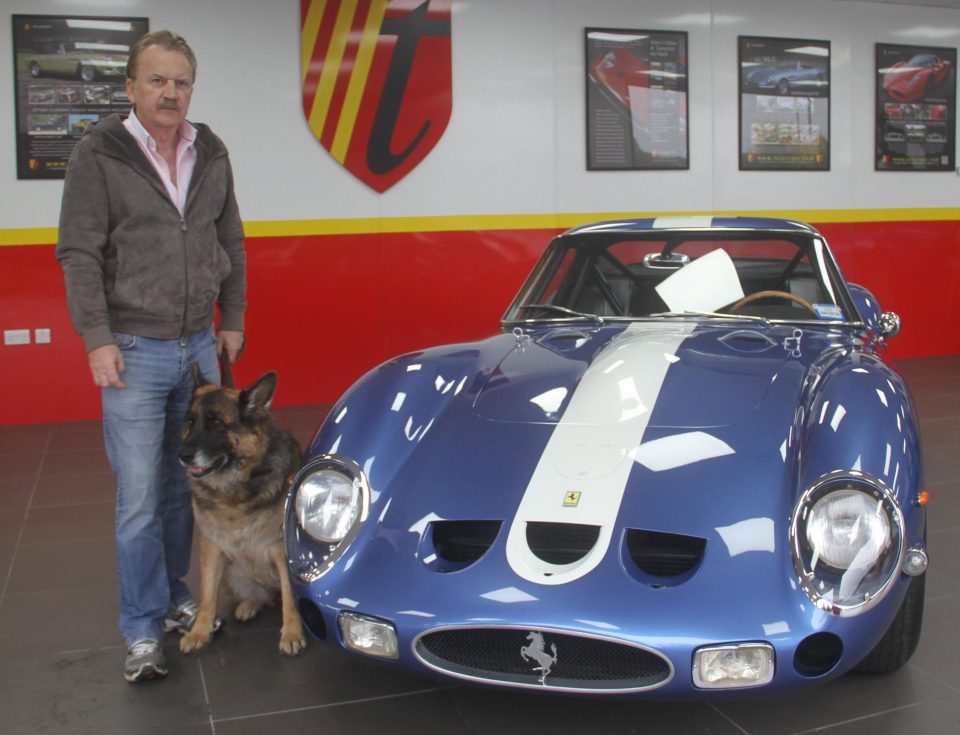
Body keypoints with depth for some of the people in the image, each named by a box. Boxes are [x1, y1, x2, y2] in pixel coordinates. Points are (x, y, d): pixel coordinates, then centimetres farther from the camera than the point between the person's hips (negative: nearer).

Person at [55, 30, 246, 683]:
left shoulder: (211, 156, 8)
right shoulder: (99, 155, -6)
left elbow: (231, 244, 15)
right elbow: (79, 253, -8)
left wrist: (232, 320, 12)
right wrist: (97, 338, -14)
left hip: (200, 347, 4)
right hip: (134, 352, -4)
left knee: (186, 487, 12)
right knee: (140, 498, -1)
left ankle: (178, 598, 29)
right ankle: (144, 631, 11)